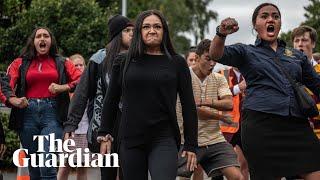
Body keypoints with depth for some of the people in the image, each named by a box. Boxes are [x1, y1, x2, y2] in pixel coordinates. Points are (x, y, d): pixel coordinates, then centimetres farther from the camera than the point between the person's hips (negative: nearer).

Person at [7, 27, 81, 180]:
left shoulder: (62, 63, 14)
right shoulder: (21, 63, 14)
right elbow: (7, 84, 1)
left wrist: (63, 87, -7)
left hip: (52, 113, -2)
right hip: (28, 114, 2)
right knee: (33, 167, 6)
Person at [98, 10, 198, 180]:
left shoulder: (177, 63, 5)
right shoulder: (124, 62, 8)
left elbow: (188, 106, 5)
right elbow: (111, 101, 13)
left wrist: (190, 145, 1)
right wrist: (105, 135, 7)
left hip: (164, 140, -2)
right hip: (130, 140, 2)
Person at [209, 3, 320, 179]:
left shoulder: (297, 55, 21)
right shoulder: (246, 52, 11)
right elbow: (216, 54, -7)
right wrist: (221, 34, -29)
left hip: (297, 125, 3)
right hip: (261, 125, -3)